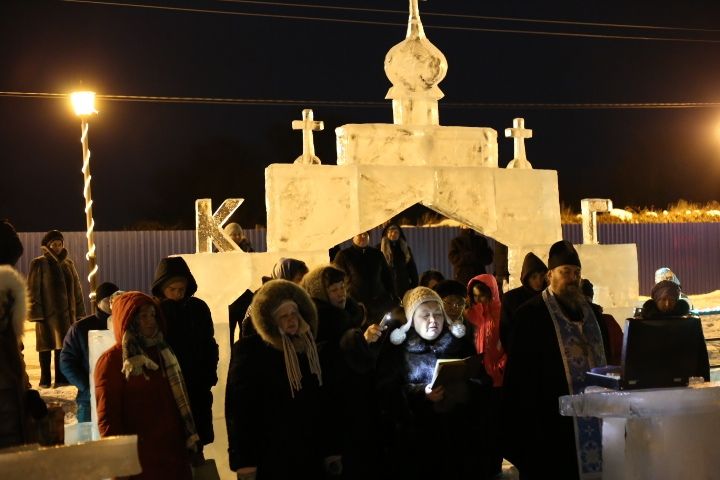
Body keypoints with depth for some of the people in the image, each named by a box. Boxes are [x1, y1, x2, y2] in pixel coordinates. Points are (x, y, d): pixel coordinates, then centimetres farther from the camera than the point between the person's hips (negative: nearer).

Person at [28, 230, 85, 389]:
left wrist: (79, 311, 11)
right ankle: (45, 380, 9)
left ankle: (61, 378, 10)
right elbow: (33, 289, -7)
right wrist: (36, 313, -14)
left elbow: (76, 288, 16)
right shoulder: (39, 263, -3)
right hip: (47, 312, -4)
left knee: (63, 344, 5)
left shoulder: (68, 263, 13)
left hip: (66, 311, 4)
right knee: (46, 346, 2)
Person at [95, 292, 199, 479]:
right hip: (138, 460, -6)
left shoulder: (162, 352, 13)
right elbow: (107, 418, -11)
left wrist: (190, 440, 14)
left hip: (174, 452, 6)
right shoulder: (111, 360, -7)